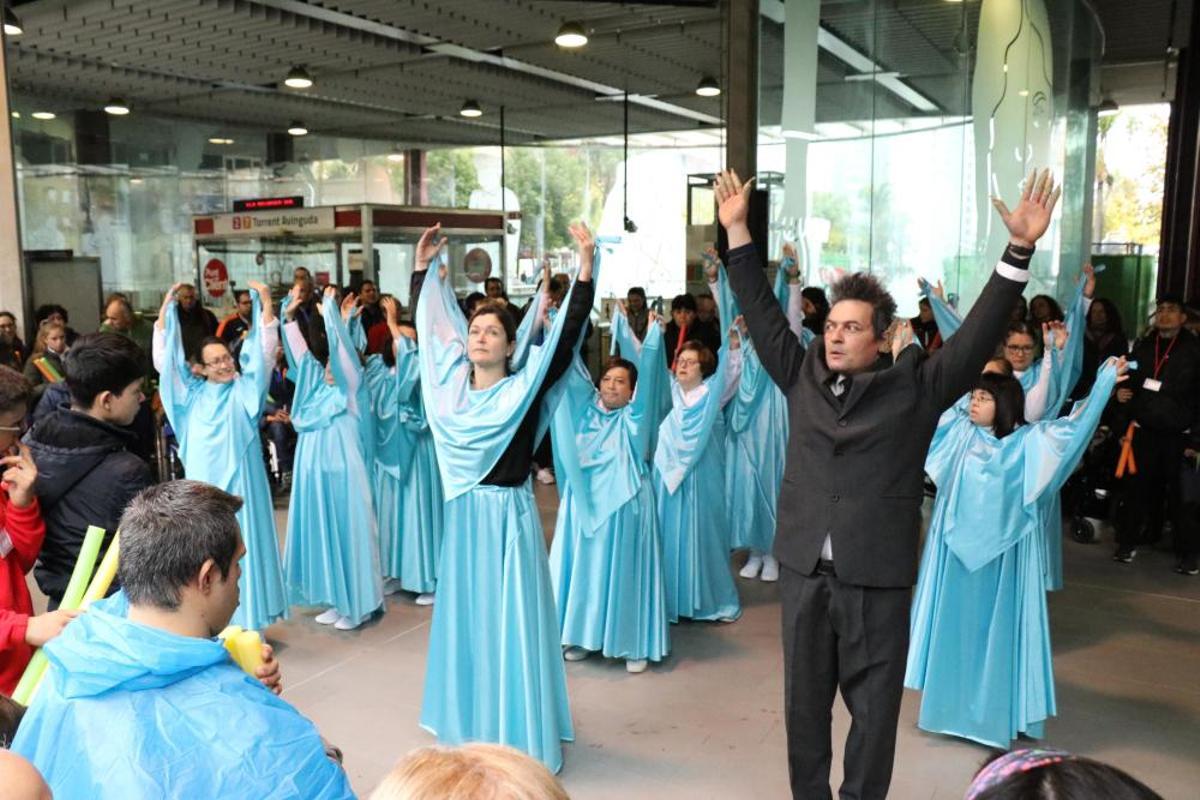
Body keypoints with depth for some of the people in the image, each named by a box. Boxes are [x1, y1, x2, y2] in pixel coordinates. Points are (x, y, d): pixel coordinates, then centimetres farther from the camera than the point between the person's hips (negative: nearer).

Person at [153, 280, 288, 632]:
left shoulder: (245, 389, 2)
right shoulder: (193, 392, 8)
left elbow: (265, 351, -6)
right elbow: (163, 360, 6)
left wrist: (266, 303, -15)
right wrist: (166, 308, -1)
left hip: (238, 481, -2)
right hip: (204, 481, 2)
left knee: (241, 544, 0)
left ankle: (245, 623, 7)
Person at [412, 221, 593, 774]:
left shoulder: (524, 389, -11)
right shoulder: (451, 383, 1)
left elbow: (567, 335, -18)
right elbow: (427, 326, 13)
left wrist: (585, 269, -25)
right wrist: (422, 269, 11)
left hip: (507, 515, -5)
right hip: (464, 515, 5)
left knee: (510, 619, 3)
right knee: (465, 616, 17)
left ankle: (519, 736, 17)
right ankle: (470, 724, 35)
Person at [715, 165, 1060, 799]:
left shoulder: (914, 388, -1)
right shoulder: (802, 377, 7)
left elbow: (979, 336, -8)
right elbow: (762, 314, 8)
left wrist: (1019, 252, -18)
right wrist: (737, 231, 6)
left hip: (877, 576, -3)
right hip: (803, 569, 3)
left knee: (873, 706, 9)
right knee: (804, 700, 15)